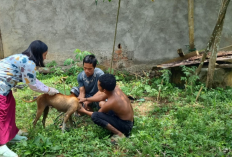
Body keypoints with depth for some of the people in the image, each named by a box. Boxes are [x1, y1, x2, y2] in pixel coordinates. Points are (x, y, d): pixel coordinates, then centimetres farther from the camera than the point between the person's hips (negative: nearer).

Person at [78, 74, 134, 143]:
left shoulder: (110, 103, -29)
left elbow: (97, 114, -8)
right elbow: (102, 97, 13)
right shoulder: (115, 88, -9)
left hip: (126, 126, -9)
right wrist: (86, 99, 14)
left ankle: (119, 134, -15)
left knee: (94, 116, -24)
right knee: (101, 103, 22)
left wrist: (84, 111, 7)